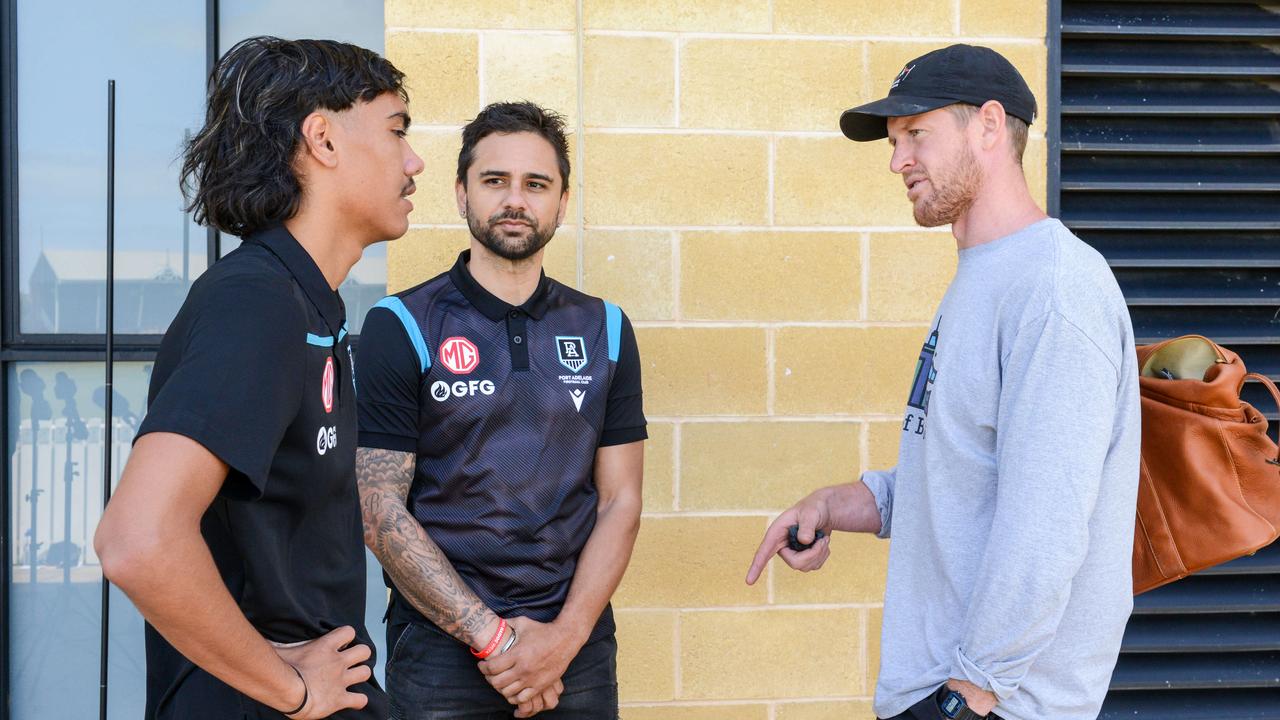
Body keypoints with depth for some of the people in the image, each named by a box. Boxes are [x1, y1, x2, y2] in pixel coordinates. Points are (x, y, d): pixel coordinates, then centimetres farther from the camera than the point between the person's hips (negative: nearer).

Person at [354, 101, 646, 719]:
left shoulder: (605, 330, 7)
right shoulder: (400, 328, -3)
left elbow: (619, 500, 4)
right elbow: (380, 511, -8)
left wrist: (565, 636, -10)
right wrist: (490, 635, -13)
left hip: (577, 642, 3)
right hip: (441, 646, -2)